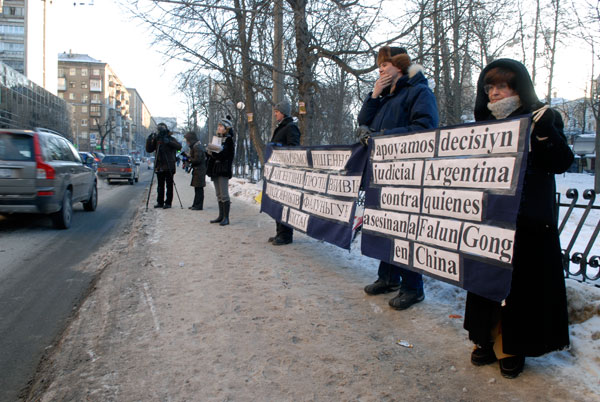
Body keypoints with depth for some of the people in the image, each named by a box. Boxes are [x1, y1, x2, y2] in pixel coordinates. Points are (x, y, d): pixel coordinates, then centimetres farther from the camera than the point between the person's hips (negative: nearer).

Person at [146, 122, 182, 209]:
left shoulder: (171, 139, -2)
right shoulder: (157, 140, 12)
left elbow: (179, 146, -20)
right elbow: (149, 150, 9)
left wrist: (168, 142, -31)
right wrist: (149, 140, -4)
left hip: (168, 167, -5)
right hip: (159, 166, 5)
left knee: (169, 185, -1)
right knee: (160, 185, 10)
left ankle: (168, 202, 4)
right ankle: (160, 202, 16)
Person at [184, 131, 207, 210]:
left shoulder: (197, 147, -16)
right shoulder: (195, 146, 17)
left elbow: (197, 160, -21)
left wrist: (189, 159, -9)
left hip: (199, 170, -10)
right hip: (197, 170, 10)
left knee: (199, 188, -6)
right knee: (197, 188, 13)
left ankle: (198, 205, -3)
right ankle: (195, 204, 19)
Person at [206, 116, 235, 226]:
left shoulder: (229, 140, -7)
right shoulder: (216, 138, 15)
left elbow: (225, 155, -17)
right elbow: (211, 154, 17)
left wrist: (213, 153, -23)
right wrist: (209, 152, -4)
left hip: (223, 170, -8)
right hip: (215, 170, 8)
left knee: (224, 195, -7)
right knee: (219, 195, 12)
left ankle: (226, 218, -3)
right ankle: (221, 216, 18)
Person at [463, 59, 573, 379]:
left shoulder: (543, 119, 0)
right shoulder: (484, 124, 11)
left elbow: (562, 163, -11)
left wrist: (546, 132, -24)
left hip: (528, 223, -3)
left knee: (522, 283, 3)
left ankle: (513, 347, 18)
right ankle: (487, 340, 26)